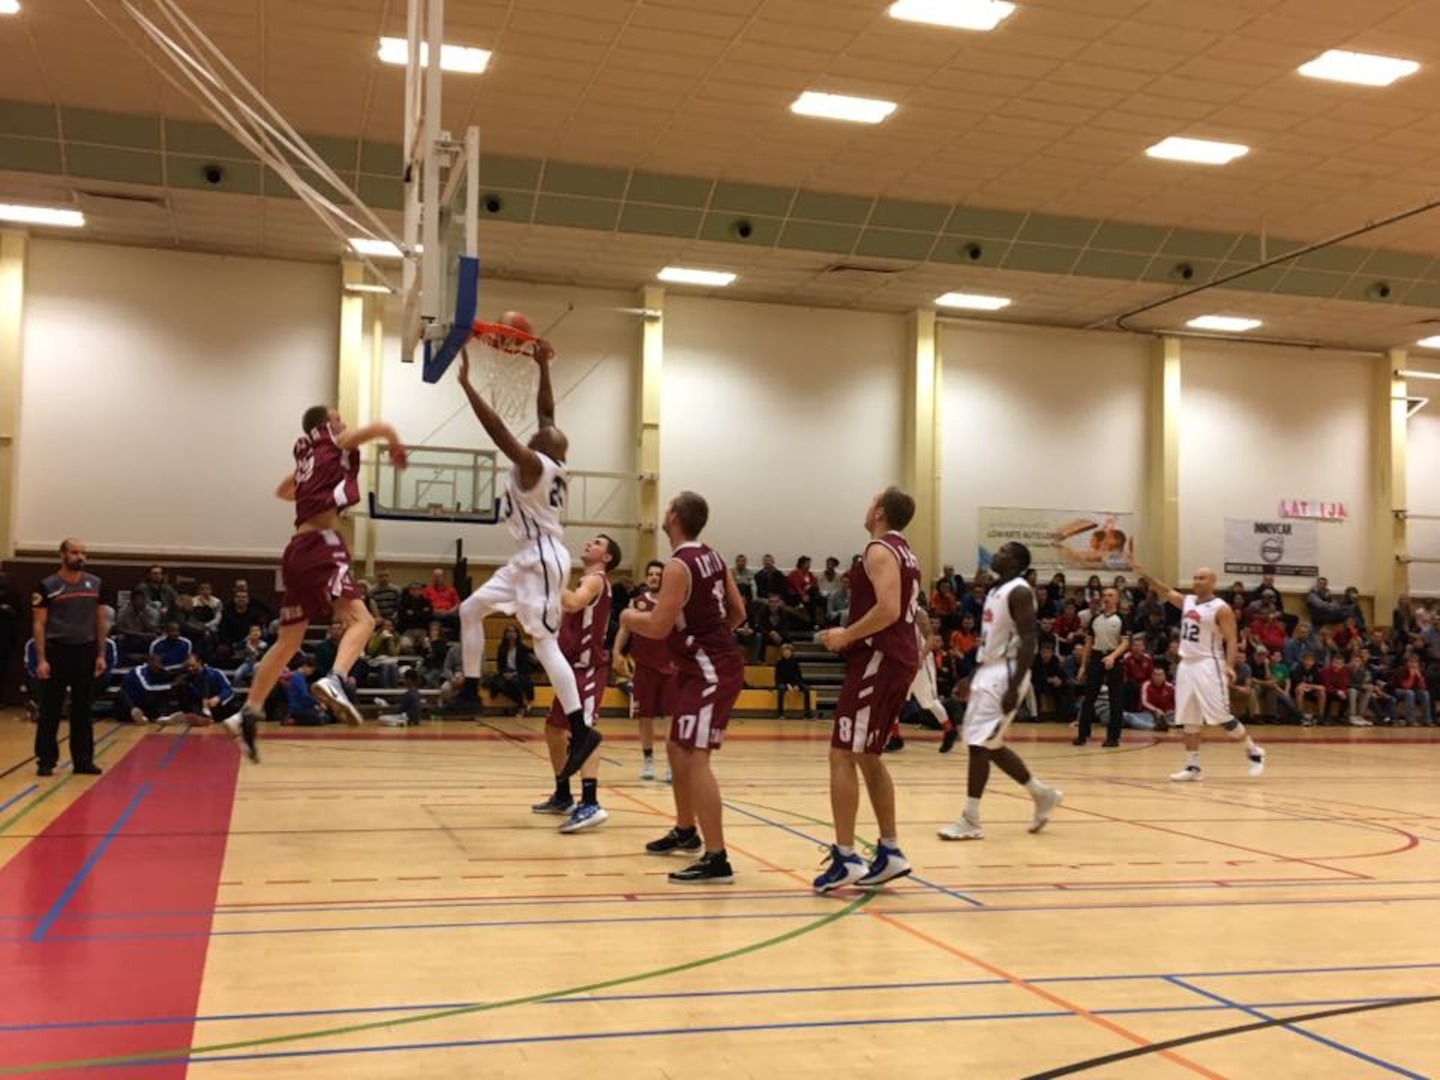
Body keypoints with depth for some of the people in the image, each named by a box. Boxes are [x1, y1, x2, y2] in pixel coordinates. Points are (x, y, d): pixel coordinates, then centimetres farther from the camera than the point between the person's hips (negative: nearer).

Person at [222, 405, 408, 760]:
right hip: (320, 546, -8)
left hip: (298, 549, 8)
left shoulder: (307, 456, 26)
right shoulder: (333, 444, 7)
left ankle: (247, 714, 12)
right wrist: (396, 448, 16)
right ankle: (335, 680, -42)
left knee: (288, 641, 13)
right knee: (360, 618, -17)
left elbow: (282, 491, 44)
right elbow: (382, 428, -3)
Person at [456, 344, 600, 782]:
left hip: (543, 558, -10)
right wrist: (543, 369, 24)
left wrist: (466, 383, -17)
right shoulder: (553, 466, 11)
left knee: (543, 642, -13)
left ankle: (582, 730, -17)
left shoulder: (533, 463, -12)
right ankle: (471, 690, 20)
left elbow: (497, 428, -20)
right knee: (471, 609, 16)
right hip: (531, 558, 10)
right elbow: (547, 415, 22)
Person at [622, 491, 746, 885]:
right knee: (677, 748, 22)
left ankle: (716, 859, -18)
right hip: (710, 664, 10)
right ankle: (686, 831, 38)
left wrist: (630, 618, -2)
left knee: (695, 757, -14)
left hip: (710, 671, -10)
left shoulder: (678, 566, -18)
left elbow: (659, 626, -22)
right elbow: (738, 612, 14)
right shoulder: (712, 557, 9)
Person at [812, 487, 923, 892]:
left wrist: (846, 635, -14)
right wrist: (850, 634, 18)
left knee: (842, 756, -7)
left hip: (878, 660, -10)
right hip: (899, 659, 10)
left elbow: (888, 610, -24)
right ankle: (890, 851, 18)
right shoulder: (905, 553, 18)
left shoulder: (880, 551, -11)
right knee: (868, 756, 17)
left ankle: (845, 857, -8)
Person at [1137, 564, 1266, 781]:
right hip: (1186, 665, 7)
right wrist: (1143, 572, -5)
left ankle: (1254, 753, 10)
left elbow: (1232, 641, -12)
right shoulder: (1187, 601, 12)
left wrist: (1229, 666, -26)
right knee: (1189, 720, 6)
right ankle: (1192, 766, 11)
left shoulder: (1221, 609, -9)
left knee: (1221, 717, -8)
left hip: (1208, 666, -7)